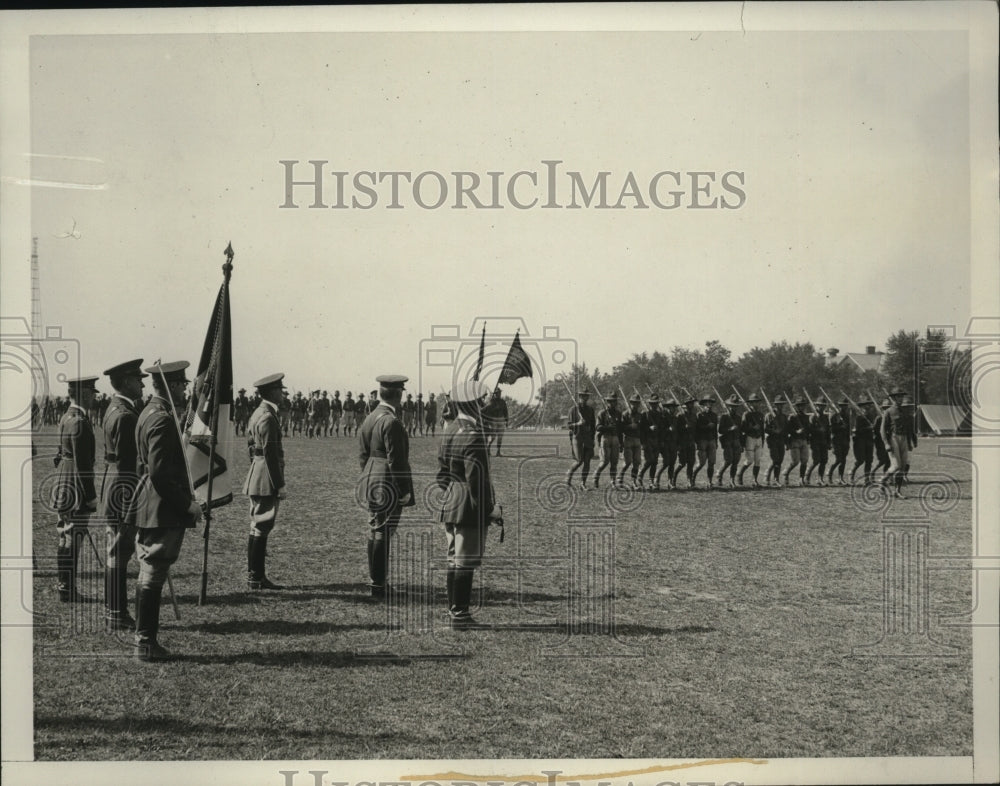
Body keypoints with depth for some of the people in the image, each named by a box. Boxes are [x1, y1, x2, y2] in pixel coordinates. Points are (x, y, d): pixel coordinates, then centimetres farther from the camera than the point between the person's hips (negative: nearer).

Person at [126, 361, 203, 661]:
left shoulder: (148, 412, 13)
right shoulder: (162, 419, -18)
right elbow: (159, 473, -23)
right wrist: (187, 504, -16)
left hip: (148, 509, 10)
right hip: (163, 510, -10)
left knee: (148, 575, 14)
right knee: (152, 576, -5)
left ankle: (144, 639, 21)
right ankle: (146, 644, 0)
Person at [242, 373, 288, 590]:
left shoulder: (257, 414, 16)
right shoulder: (268, 417, -16)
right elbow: (270, 453, -20)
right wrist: (280, 485, -18)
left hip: (256, 479, 11)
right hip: (266, 481, -10)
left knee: (258, 528, 12)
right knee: (261, 528, -7)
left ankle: (257, 576, 16)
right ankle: (255, 579, -4)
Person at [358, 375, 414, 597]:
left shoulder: (370, 418, 10)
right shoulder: (391, 422, -18)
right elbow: (396, 460, -19)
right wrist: (404, 490, -15)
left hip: (371, 484, 9)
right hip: (388, 486, -9)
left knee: (374, 532, 16)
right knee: (383, 534, -5)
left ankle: (374, 579, 25)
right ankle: (378, 585, -1)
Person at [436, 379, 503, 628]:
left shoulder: (450, 431, 10)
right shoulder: (473, 435, -19)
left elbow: (442, 472, 15)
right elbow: (477, 479, -21)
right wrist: (491, 508, -12)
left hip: (450, 505, 9)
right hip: (470, 506, -9)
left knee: (454, 560, 16)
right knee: (466, 561, -2)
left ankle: (454, 609, 24)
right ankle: (459, 614, 2)